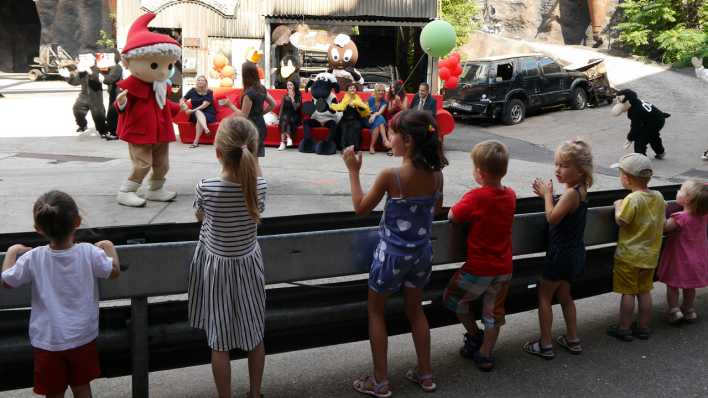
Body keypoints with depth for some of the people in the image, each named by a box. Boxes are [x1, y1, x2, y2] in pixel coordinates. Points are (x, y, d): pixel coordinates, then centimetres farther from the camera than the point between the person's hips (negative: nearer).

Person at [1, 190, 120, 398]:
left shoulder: (33, 259, -16)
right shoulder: (89, 253, -15)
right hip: (83, 338, 1)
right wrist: (109, 247, 15)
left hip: (47, 342, -1)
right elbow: (114, 271, 1)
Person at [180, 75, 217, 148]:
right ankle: (206, 129, -61)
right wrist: (183, 104, -12)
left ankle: (196, 142, -41)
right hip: (195, 114, 2)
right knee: (198, 113, -34)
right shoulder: (192, 91, 7)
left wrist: (193, 110, -25)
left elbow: (205, 105, -15)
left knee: (199, 119, -34)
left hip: (209, 114, -2)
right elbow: (182, 99, 13)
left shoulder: (209, 92, -2)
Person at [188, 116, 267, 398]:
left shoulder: (206, 188, -22)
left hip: (217, 266, -2)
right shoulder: (260, 185, -17)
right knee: (254, 335, 19)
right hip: (249, 263, 3)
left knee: (220, 342, 10)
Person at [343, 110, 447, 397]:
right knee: (415, 310, 23)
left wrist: (353, 170, -6)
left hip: (392, 254, -5)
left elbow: (361, 208, -10)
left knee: (376, 312, 14)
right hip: (421, 252, 5)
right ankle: (425, 374, 32)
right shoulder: (436, 174, -8)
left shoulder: (390, 176, -23)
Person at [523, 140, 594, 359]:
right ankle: (572, 340, 31)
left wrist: (547, 194, -12)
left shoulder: (572, 193, -25)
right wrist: (548, 194, -3)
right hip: (573, 252, 9)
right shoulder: (580, 189, 3)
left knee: (544, 295, 4)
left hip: (562, 254, -9)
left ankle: (545, 345, 10)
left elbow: (552, 217, -24)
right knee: (564, 295, 22)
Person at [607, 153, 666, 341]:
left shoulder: (632, 199, -22)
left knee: (628, 292, 3)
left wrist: (618, 207, -2)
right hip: (650, 254, 7)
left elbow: (621, 222, -19)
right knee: (645, 291, 15)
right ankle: (643, 327, 24)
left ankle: (624, 328, 13)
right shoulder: (659, 197, 0)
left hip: (629, 255, -6)